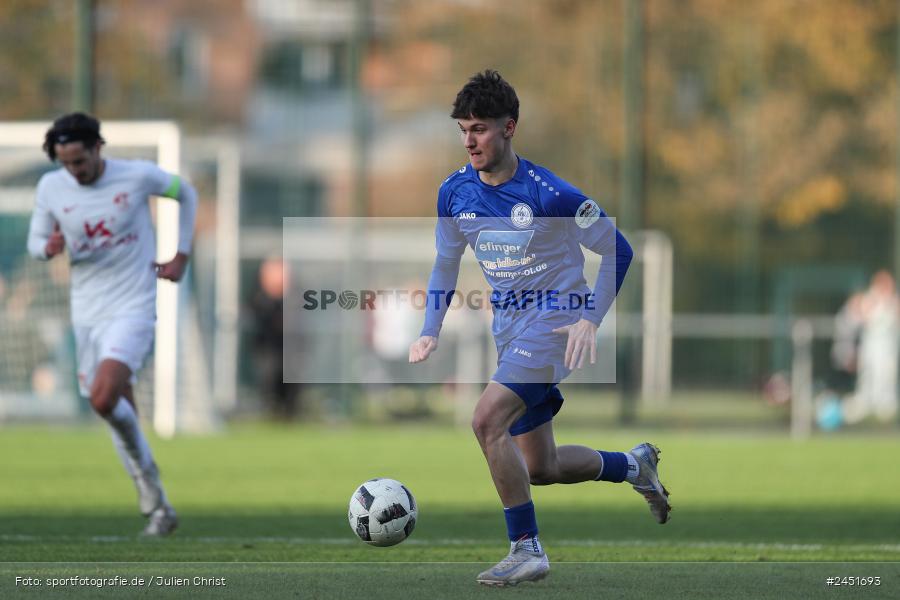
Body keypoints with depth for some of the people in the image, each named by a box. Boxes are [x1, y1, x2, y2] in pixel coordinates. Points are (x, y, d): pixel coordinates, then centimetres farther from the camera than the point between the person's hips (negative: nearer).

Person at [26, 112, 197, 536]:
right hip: (87, 311, 4)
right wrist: (49, 247, -17)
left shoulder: (138, 176, -10)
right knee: (120, 415, 9)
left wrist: (181, 255, 5)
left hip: (133, 308, -4)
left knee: (104, 399, -24)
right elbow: (35, 242, 7)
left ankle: (143, 466, 2)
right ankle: (157, 507, 22)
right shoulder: (51, 187, -3)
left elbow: (185, 193, 10)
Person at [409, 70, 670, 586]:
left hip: (554, 323, -7)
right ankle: (635, 465, 39)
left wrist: (590, 320, -18)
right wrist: (431, 332, 3)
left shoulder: (548, 193, -18)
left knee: (487, 420, -26)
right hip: (510, 330, 7)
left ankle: (527, 550, -16)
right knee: (539, 468, 12)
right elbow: (446, 263, 15)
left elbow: (618, 251, -9)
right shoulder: (455, 193, -1)